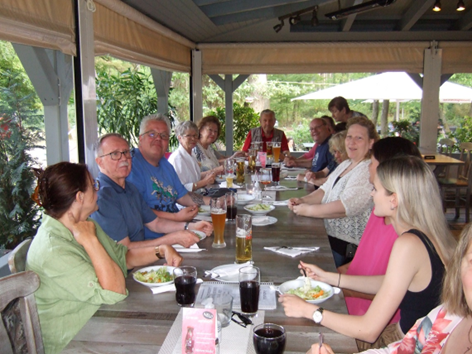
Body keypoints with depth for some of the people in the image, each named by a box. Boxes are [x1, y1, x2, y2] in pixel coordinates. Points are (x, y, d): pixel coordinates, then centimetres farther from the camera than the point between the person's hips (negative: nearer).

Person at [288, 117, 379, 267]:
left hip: (346, 246, -8)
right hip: (329, 237, 8)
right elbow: (326, 190, 16)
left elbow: (345, 206, -25)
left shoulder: (369, 171, -15)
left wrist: (308, 210, -17)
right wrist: (303, 200, -4)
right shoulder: (345, 165, 16)